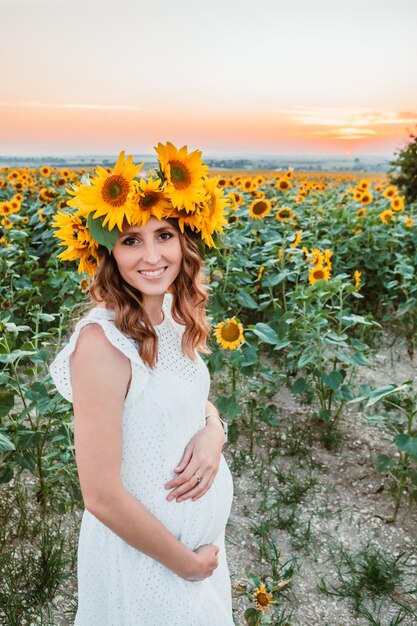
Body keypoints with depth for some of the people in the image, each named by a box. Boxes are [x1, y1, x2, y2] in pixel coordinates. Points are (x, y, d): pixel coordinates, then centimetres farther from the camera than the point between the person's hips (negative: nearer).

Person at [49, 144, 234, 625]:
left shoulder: (174, 313, -7)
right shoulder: (103, 342, -29)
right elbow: (102, 496, -25)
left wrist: (213, 430, -13)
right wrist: (185, 563, -13)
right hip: (142, 546, -7)